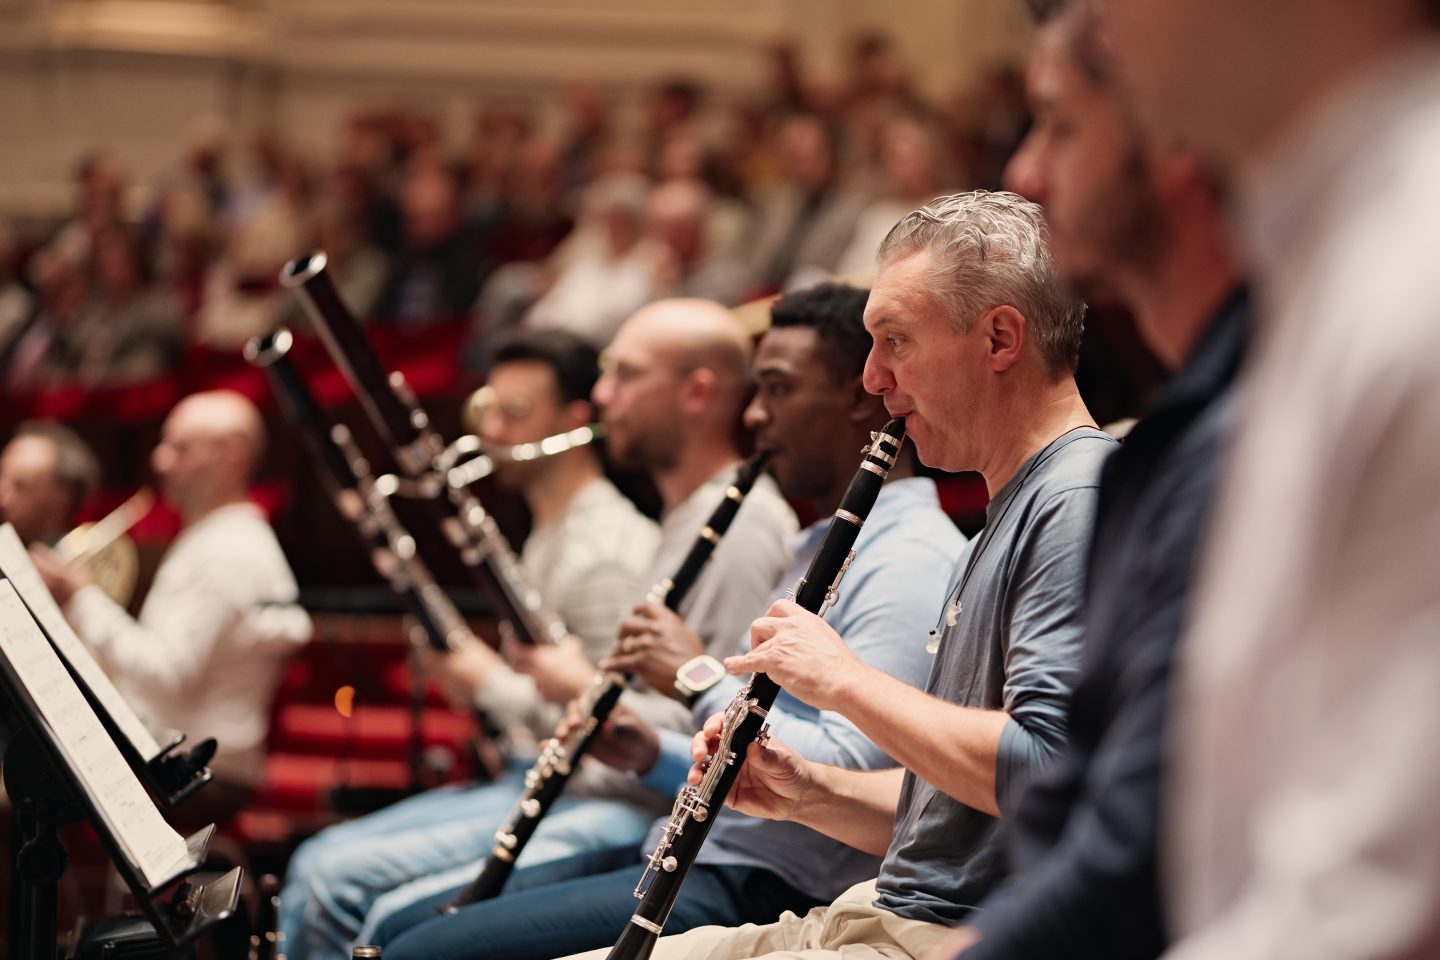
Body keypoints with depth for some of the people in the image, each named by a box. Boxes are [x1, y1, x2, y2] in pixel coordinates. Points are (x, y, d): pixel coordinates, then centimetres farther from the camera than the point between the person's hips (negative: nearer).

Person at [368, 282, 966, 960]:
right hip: (687, 852, 11)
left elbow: (845, 776, -26)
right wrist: (654, 755, 7)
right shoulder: (822, 548, 20)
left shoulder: (912, 565, -14)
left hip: (758, 893, -11)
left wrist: (704, 680, -17)